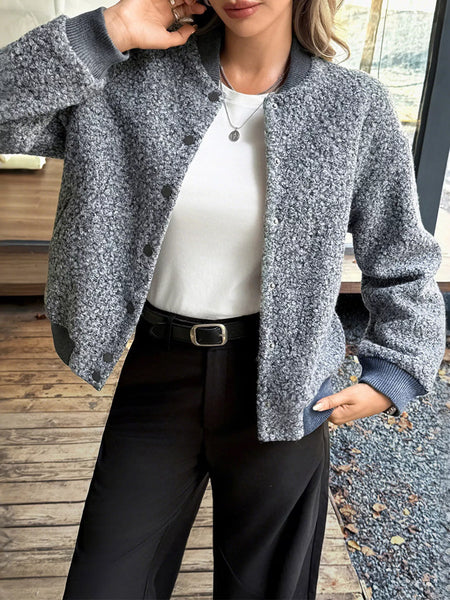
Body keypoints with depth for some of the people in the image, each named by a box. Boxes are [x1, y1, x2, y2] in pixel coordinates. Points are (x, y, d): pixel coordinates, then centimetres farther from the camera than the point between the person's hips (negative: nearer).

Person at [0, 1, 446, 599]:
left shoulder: (355, 106, -5)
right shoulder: (136, 79, -3)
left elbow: (402, 264, 3)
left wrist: (394, 376, -4)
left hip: (279, 388, 0)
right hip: (157, 372, 1)